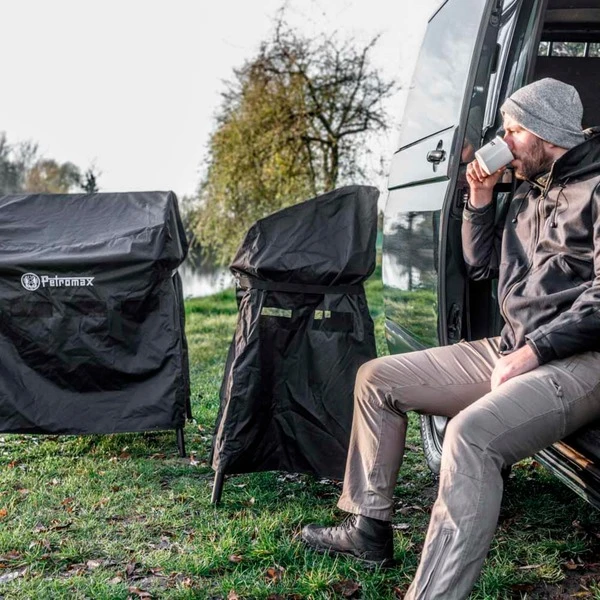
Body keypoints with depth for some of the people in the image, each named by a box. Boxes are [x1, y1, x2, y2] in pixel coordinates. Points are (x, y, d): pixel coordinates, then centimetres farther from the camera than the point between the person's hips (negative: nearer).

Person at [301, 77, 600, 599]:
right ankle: (369, 527, 13)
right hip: (510, 352, 9)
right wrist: (480, 200, 12)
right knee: (377, 378, 9)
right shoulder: (530, 193, 18)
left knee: (471, 433, -38)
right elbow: (480, 264, 25)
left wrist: (534, 351, -22)